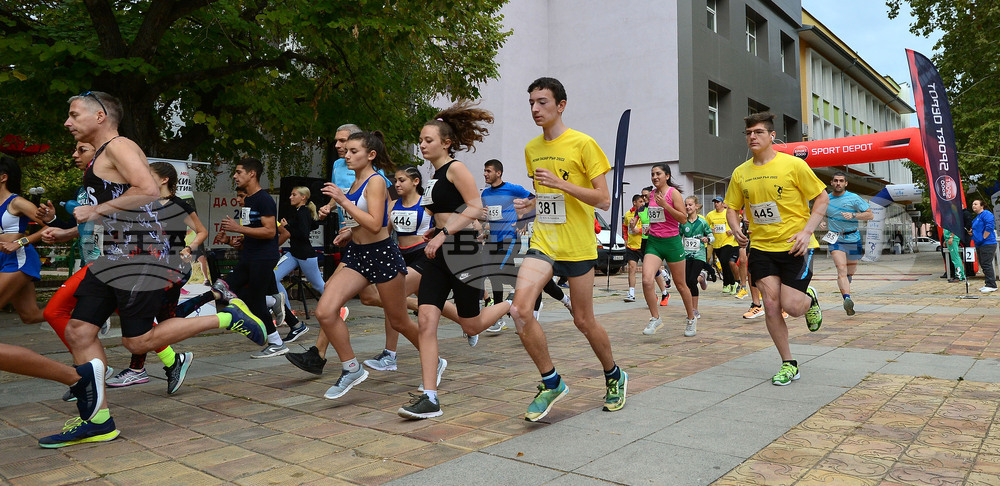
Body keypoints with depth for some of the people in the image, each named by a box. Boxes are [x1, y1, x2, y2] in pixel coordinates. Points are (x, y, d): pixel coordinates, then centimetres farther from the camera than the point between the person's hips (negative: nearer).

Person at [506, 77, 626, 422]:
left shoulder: (583, 143, -7)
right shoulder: (531, 149, 11)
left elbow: (603, 200, -11)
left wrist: (560, 183, -22)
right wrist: (531, 205, 3)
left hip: (578, 247, -4)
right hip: (542, 242, 5)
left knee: (583, 321, 5)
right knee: (520, 309, -15)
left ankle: (614, 377, 33)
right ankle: (551, 383, 3)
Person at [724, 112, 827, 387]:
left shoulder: (793, 165, -8)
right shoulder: (741, 173, 4)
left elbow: (822, 198, -3)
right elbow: (732, 207, 16)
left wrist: (807, 231, -14)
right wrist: (736, 229, -5)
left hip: (795, 247, -3)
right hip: (761, 248, 4)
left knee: (791, 306, -10)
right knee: (771, 305, -3)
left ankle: (809, 300, 29)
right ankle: (788, 364, 13)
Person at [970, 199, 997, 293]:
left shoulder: (986, 214, -8)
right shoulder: (977, 217, 21)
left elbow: (990, 226, -22)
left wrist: (984, 237, -19)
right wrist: (972, 233, 11)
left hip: (987, 244, -10)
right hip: (979, 245, 10)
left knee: (986, 264, -11)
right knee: (983, 265, 10)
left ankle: (991, 285, -9)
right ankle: (988, 283, 15)